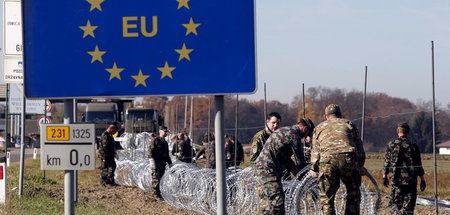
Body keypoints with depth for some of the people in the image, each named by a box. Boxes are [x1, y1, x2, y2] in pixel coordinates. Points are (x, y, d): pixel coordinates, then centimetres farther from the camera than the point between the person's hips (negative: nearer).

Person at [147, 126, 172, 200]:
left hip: (163, 163, 8)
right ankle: (156, 194, -3)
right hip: (156, 163, -7)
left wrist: (170, 163, 23)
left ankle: (159, 193, 15)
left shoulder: (165, 142, 19)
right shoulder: (155, 141, -5)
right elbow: (150, 150, -13)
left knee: (161, 179, 8)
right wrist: (152, 160, -22)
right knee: (156, 179, -7)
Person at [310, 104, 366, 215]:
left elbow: (315, 152, 20)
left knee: (326, 199, 9)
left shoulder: (319, 128, 25)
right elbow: (359, 147, 22)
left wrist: (314, 170, 30)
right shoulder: (348, 124, 25)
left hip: (326, 160, 0)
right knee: (353, 196, 15)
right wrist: (360, 166, 33)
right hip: (348, 159, 0)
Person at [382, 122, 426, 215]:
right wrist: (422, 180, 9)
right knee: (408, 207, 4)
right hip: (411, 181, 0)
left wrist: (384, 176, 17)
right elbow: (418, 165, 1)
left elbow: (387, 162, 4)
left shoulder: (391, 145, 0)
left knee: (395, 204, 8)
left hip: (396, 179, 0)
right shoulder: (413, 146, -2)